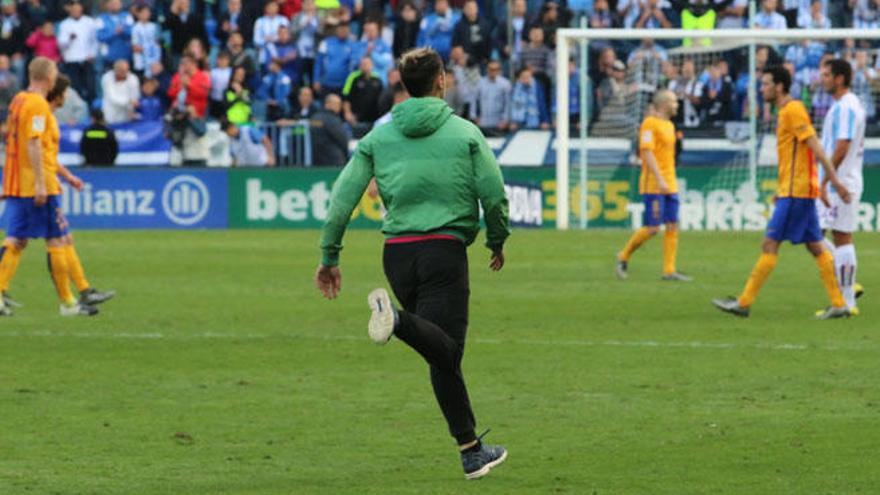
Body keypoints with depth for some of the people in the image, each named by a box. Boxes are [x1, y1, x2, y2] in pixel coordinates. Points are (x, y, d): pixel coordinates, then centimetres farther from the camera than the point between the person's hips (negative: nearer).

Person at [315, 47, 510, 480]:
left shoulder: (378, 136, 9)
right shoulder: (465, 133, 2)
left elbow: (343, 196, 3)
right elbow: (494, 194, -1)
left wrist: (329, 256, 8)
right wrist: (497, 241, 16)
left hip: (397, 252, 5)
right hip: (445, 247, -4)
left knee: (443, 352, 14)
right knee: (445, 351, -14)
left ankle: (471, 450, 14)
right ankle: (398, 321, -46)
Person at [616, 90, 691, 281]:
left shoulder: (669, 125, 17)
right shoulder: (650, 124, -10)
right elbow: (648, 153, -18)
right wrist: (660, 180, -24)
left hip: (670, 185, 8)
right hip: (653, 185, -8)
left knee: (673, 226, 1)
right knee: (652, 228, -8)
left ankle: (669, 271, 2)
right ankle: (624, 257, 11)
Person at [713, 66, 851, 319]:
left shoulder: (793, 110, -12)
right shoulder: (785, 111, 18)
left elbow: (814, 145, -18)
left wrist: (834, 179, -23)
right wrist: (781, 190, 25)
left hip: (795, 192, -10)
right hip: (801, 190, 10)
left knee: (770, 245, -7)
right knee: (816, 246, 9)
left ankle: (744, 303, -6)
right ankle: (838, 304, 8)